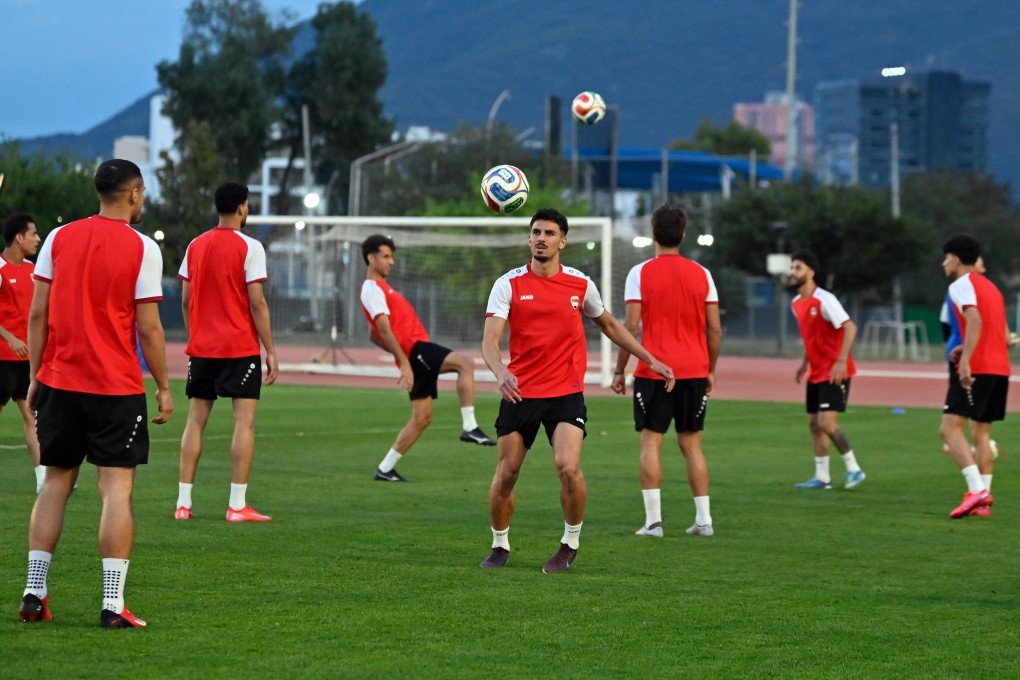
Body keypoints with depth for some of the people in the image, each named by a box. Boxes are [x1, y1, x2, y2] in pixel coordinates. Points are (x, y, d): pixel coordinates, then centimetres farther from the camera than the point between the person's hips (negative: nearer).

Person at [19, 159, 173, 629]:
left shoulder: (59, 239, 4)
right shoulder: (141, 248, -6)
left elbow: (37, 315, 5)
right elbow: (148, 328, -7)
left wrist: (35, 378, 12)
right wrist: (164, 387, 3)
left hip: (59, 382, 4)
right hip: (118, 387, -4)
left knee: (55, 485, 13)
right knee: (116, 489, -3)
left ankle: (34, 592, 10)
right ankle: (113, 604, -7)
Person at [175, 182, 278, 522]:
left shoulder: (196, 247, 8)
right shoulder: (249, 247, -8)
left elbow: (186, 300, 11)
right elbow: (257, 303, -11)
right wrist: (270, 350, -6)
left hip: (202, 348, 5)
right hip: (241, 348, -5)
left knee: (196, 420, 8)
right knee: (244, 421, -3)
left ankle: (183, 502, 5)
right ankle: (237, 505, -9)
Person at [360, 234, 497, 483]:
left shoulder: (380, 288, 26)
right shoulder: (372, 289, -7)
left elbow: (374, 334, 31)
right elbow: (385, 329, -17)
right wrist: (405, 362, -23)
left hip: (416, 356, 10)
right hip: (414, 349, -10)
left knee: (422, 418, 9)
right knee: (465, 363, -25)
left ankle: (385, 469, 12)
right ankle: (469, 427, -28)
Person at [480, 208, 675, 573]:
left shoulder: (580, 285, 2)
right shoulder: (508, 284, -4)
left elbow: (610, 325, 19)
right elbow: (489, 340, -14)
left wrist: (651, 360, 16)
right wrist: (500, 372, -35)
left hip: (566, 392, 0)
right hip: (520, 392, 0)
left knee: (568, 467, -19)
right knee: (506, 473, 4)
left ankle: (570, 544, 2)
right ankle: (500, 545, 27)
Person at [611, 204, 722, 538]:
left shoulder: (641, 273, -4)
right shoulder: (702, 274, 5)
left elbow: (631, 326, -8)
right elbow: (715, 329, 5)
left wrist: (619, 370, -1)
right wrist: (710, 371, 15)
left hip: (653, 371, -3)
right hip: (694, 371, 3)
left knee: (651, 442, 0)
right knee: (692, 444, 10)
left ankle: (653, 520, -7)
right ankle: (703, 519, 8)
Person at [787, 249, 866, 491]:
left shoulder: (824, 300, -16)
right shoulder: (796, 304, 10)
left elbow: (850, 328, -21)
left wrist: (841, 361, -28)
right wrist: (805, 362, 17)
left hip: (834, 373, -9)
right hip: (816, 373, 9)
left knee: (826, 423, -15)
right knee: (814, 423, 8)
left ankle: (853, 469, -1)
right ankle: (822, 477, 15)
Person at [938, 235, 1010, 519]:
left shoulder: (961, 285, -4)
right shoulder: (991, 287, 23)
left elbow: (975, 320, -22)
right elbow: (1005, 338, 23)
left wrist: (966, 358, -30)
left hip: (976, 369, -9)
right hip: (1001, 368, 9)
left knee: (950, 428, -10)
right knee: (981, 432, 12)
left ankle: (977, 490, -24)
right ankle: (982, 500, 6)